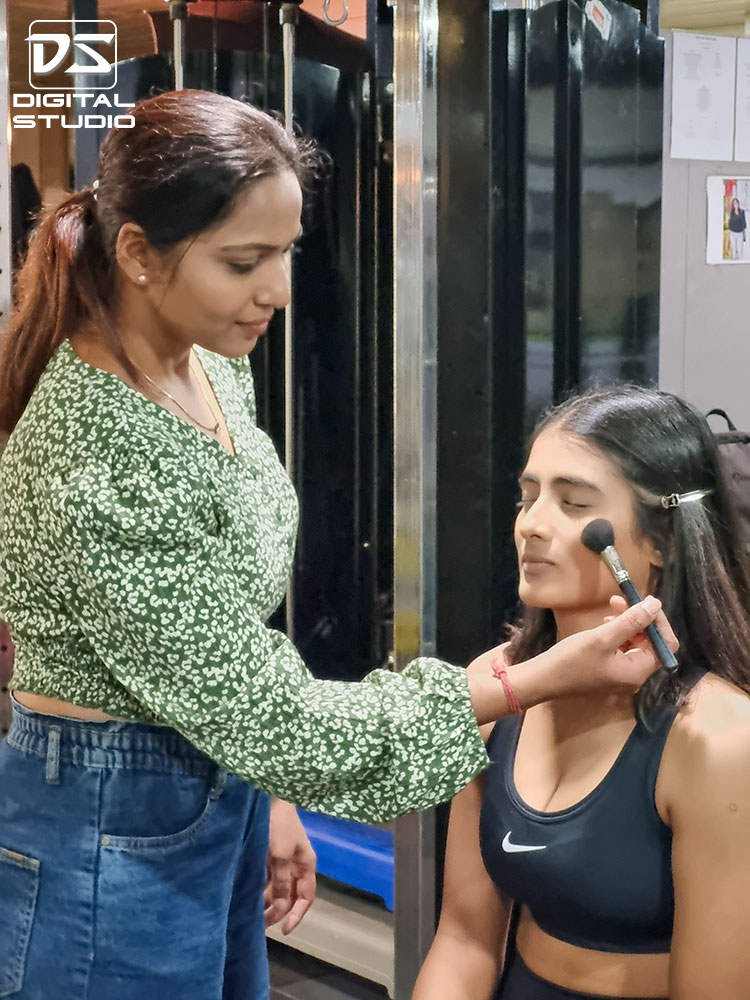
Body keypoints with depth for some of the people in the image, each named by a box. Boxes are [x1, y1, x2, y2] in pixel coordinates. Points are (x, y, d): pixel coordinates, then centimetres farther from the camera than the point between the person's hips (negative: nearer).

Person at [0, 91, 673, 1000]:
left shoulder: (210, 370, -2)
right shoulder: (89, 466, -29)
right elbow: (262, 716, -25)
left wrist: (266, 794, 14)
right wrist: (542, 679, -26)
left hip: (214, 799, 8)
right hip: (114, 840, -8)